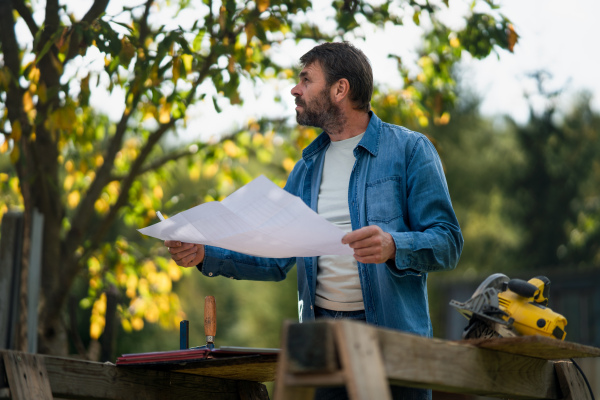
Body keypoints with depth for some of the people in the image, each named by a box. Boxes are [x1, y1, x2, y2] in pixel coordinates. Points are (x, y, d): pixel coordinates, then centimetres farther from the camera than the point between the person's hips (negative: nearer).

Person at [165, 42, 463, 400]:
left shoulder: (409, 150, -2)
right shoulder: (307, 168, 16)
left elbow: (448, 242, -9)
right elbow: (276, 260, 15)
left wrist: (393, 246, -27)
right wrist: (206, 255, 2)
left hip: (392, 334, -5)